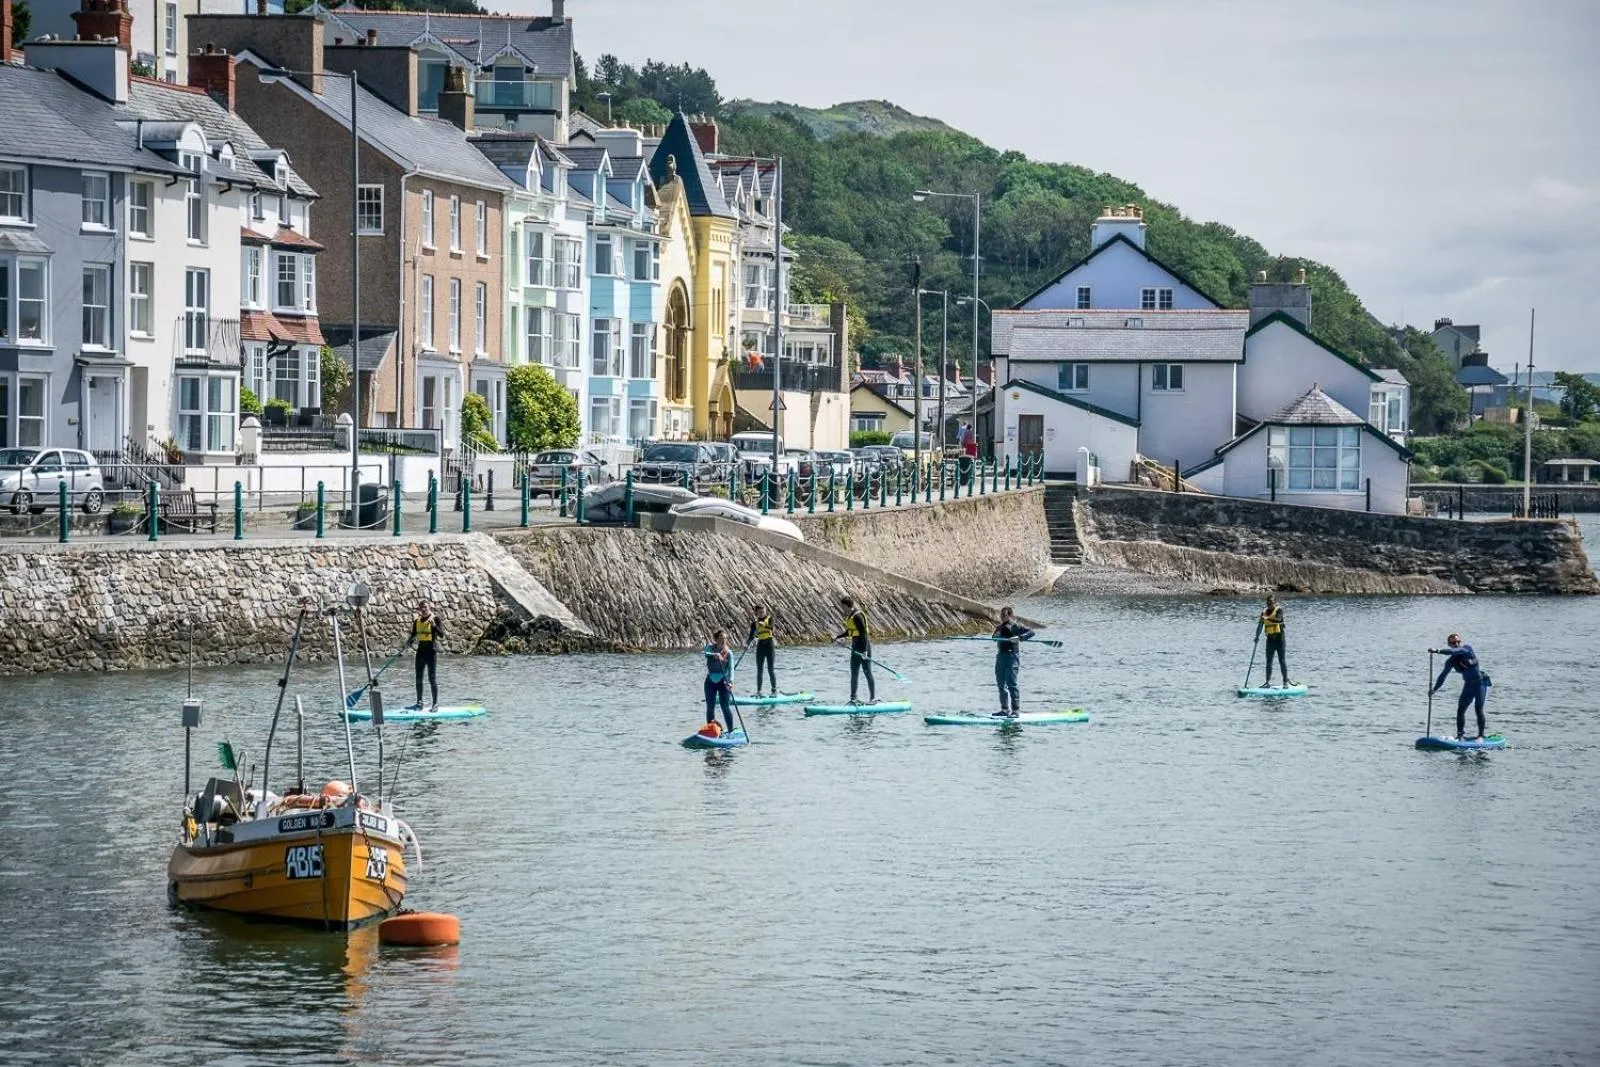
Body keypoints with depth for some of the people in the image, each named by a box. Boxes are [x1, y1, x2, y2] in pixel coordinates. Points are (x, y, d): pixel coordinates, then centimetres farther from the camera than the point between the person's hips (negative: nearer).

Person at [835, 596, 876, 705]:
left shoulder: (857, 616, -19)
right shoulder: (849, 615, 9)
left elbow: (863, 633, -22)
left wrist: (864, 650, -25)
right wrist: (837, 636, 13)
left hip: (863, 645, -10)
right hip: (855, 646, 10)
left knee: (867, 672, -4)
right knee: (854, 673, 11)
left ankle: (873, 698, 2)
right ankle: (853, 698, 16)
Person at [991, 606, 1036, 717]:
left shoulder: (1015, 626, -4)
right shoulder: (999, 628, 18)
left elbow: (1031, 632, -12)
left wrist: (1019, 638, -27)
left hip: (1012, 655, -8)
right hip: (1001, 656, 8)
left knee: (1011, 684, -12)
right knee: (1001, 684, 11)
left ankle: (1015, 710, -12)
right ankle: (1005, 709, 20)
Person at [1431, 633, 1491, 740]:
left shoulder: (1467, 648, -15)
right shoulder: (1451, 661, 0)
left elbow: (1454, 651, -32)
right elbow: (1443, 675, 8)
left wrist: (1438, 651, -39)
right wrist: (1434, 689, 5)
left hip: (1481, 682, -6)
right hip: (1469, 684, 6)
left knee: (1478, 709, -13)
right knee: (1460, 709, -1)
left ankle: (1481, 735, -8)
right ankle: (1460, 734, 7)